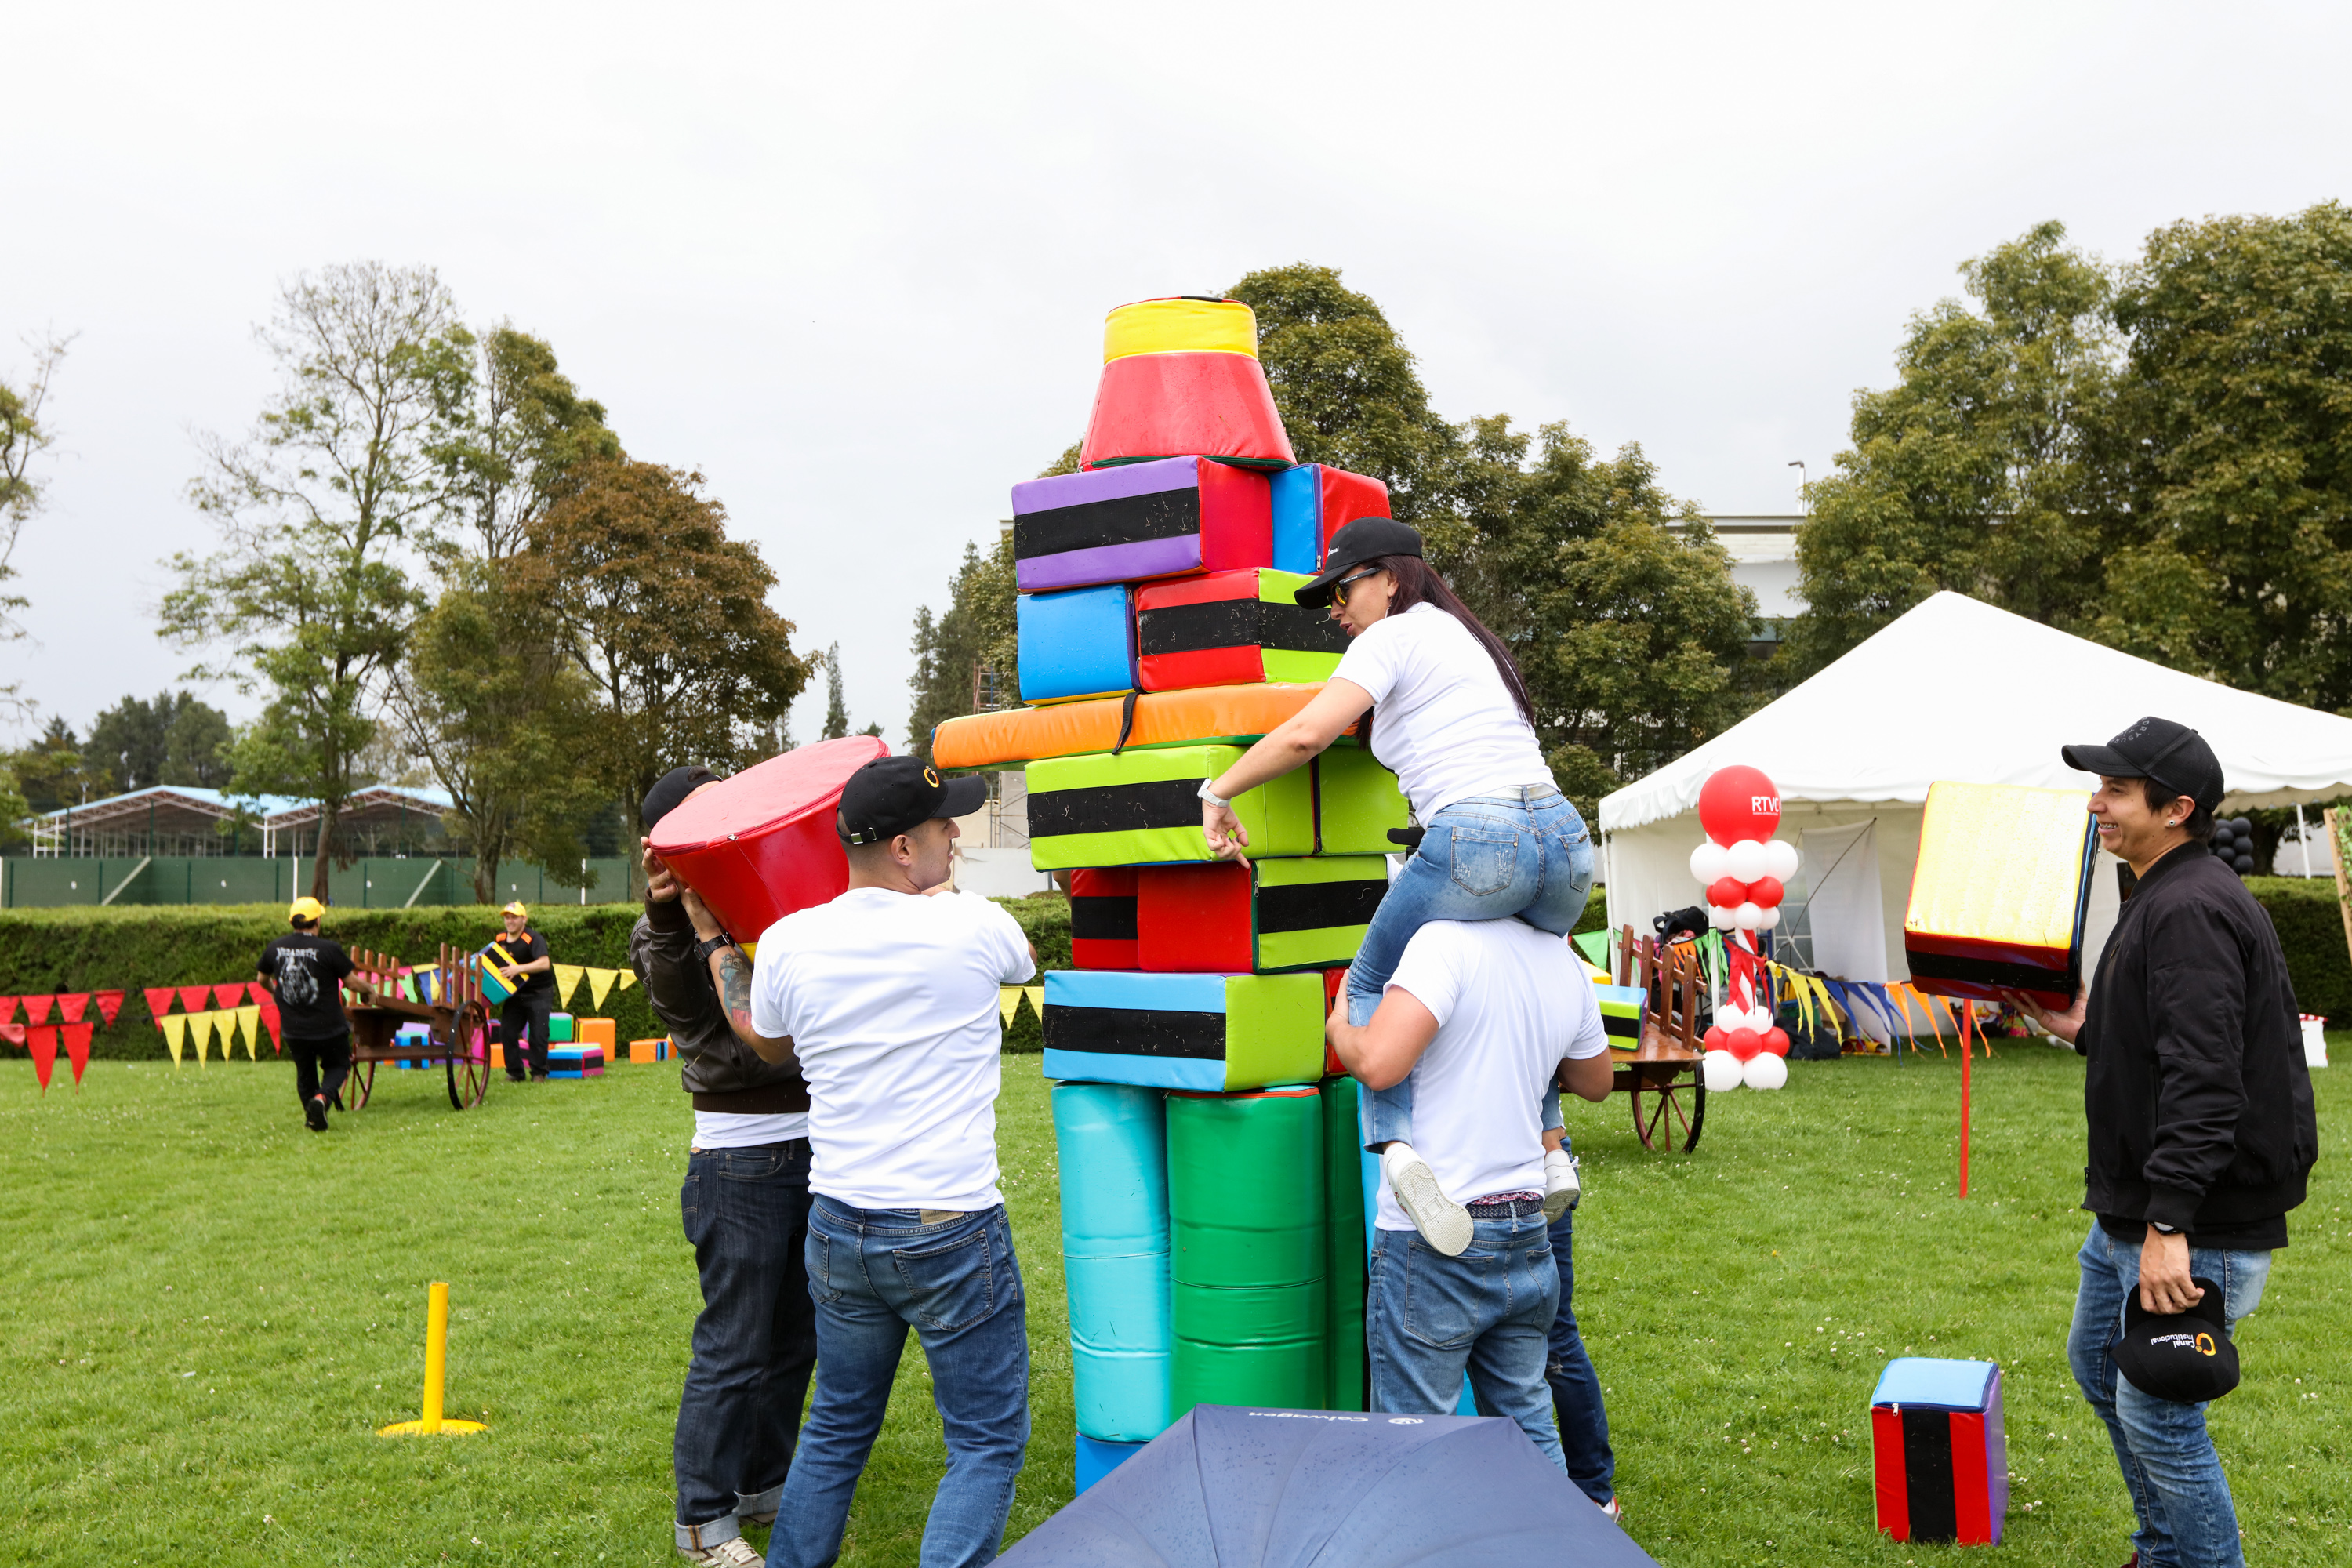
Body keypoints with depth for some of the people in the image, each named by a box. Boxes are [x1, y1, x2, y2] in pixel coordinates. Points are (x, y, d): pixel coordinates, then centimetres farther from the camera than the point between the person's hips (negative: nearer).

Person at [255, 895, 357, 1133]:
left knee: (305, 1072, 23)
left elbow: (262, 979, 17)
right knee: (338, 1065, 18)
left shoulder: (275, 948, -1)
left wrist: (274, 992, 39)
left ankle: (312, 1117, 23)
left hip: (293, 1031, 4)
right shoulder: (329, 949, -16)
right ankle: (322, 1096, -10)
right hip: (329, 1029, -4)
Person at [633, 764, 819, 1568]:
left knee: (796, 1335, 16)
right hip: (741, 1162, -6)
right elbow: (680, 1000, -22)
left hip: (813, 1148, 6)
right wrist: (673, 915, -33)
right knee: (735, 1345, -1)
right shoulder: (664, 932, -5)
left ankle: (763, 1484, 33)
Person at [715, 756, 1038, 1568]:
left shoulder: (789, 943, -3)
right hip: (951, 1230, -5)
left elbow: (766, 1043, 19)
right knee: (988, 1442, 8)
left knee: (837, 1426, 23)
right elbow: (1027, 963, 14)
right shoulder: (971, 928, -12)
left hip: (837, 1229, 5)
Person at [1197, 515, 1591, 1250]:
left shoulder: (1393, 637, 1)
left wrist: (1218, 791, -1)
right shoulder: (1467, 637, 27)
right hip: (1567, 837, 8)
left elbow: (1306, 733, -11)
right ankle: (1548, 1154, 20)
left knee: (1372, 984, 10)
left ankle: (1397, 1143, -13)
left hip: (1476, 844, -8)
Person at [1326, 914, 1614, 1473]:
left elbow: (1378, 1065, -25)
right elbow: (1595, 1082, 25)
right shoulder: (1567, 965, 8)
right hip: (1527, 1237, 7)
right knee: (1528, 1432, 18)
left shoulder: (1447, 940, -15)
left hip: (1434, 1246, -7)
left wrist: (1338, 1026, -5)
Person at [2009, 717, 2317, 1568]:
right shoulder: (2162, 898, 13)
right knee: (2098, 1361, 24)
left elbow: (2203, 1081, -30)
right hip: (2132, 1211, 12)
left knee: (2157, 1416, -4)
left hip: (2193, 1226, -12)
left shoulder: (2191, 910, -21)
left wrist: (2168, 1225, -32)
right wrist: (2083, 1030, 11)